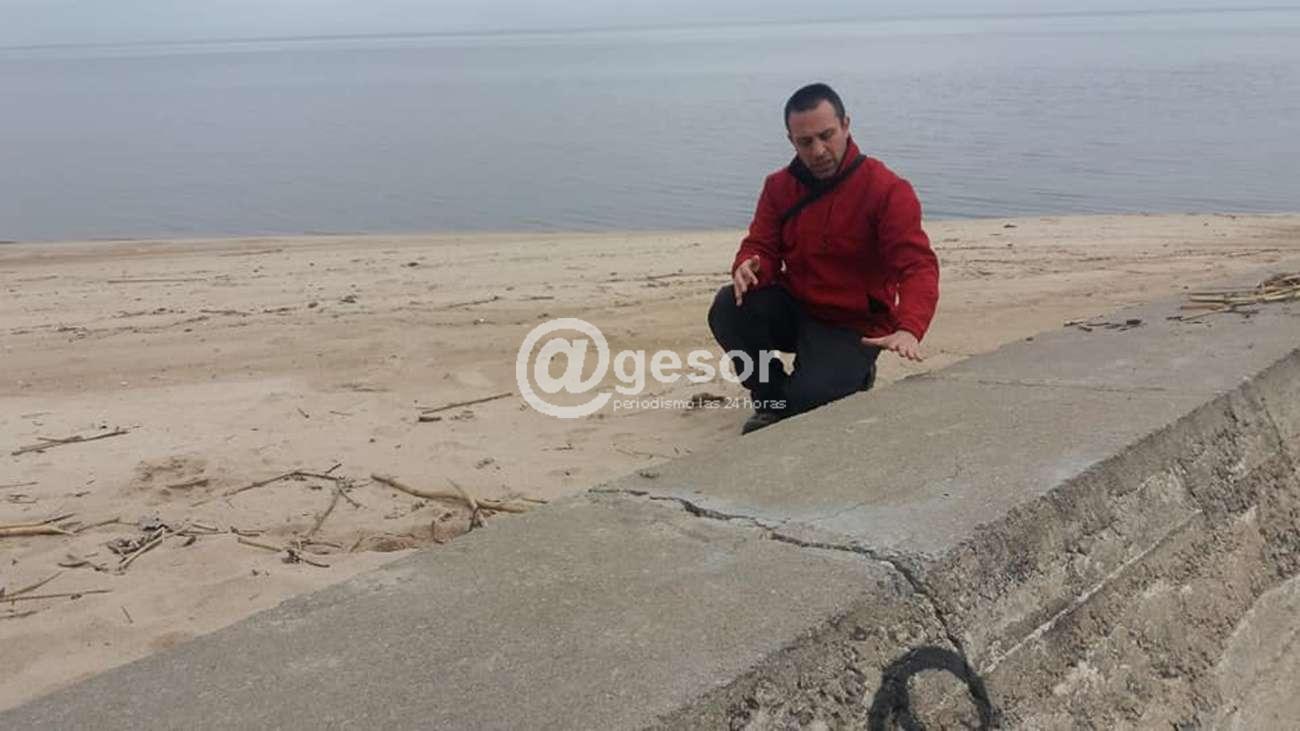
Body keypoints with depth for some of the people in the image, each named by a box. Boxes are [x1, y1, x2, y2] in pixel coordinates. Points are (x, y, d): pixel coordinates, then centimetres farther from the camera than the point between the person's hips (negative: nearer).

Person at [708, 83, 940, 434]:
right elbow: (762, 247, 1)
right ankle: (772, 399, 1)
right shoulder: (779, 186, 1)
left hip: (852, 328, -5)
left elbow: (918, 267, -25)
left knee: (805, 403, -27)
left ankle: (851, 377, 12)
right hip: (793, 310, 5)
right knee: (728, 309, -23)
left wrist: (909, 329, -45)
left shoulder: (888, 190, -16)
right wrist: (748, 267, -28)